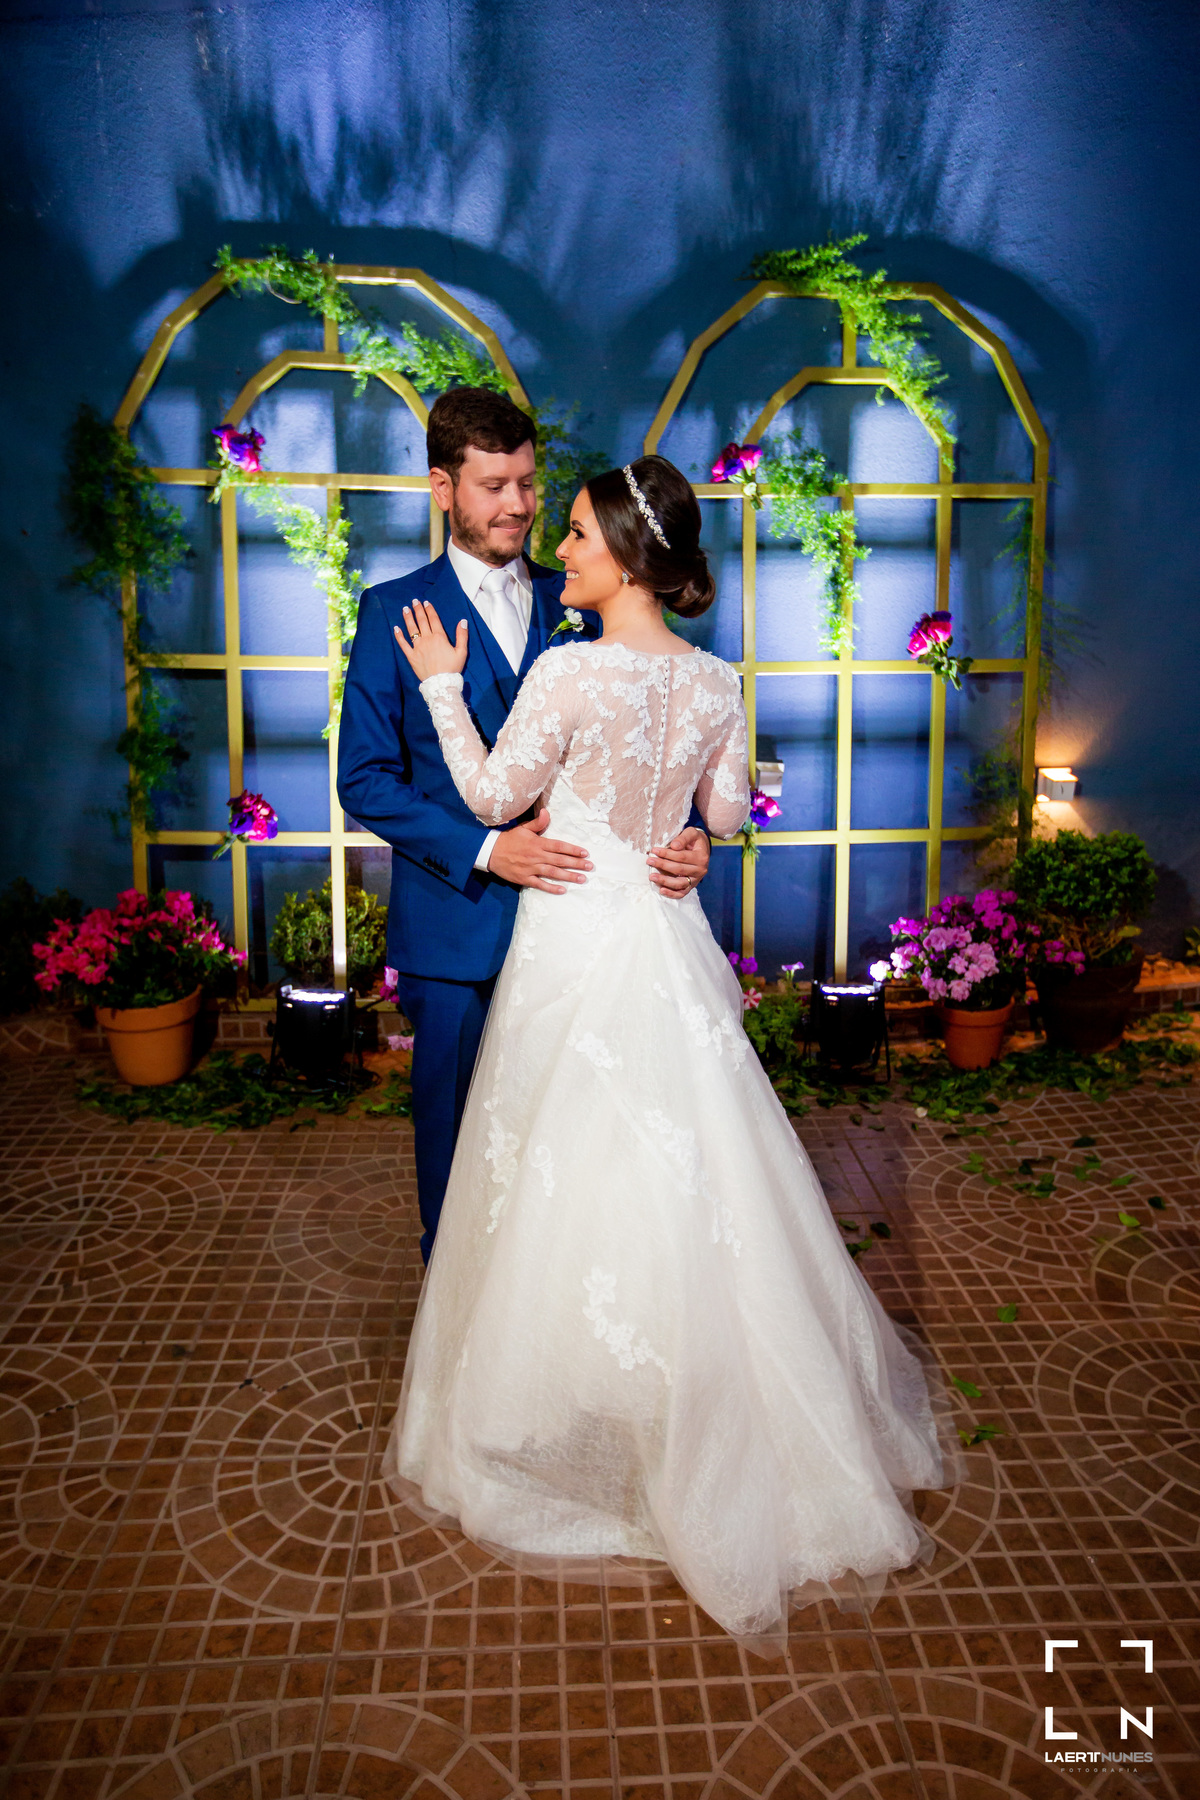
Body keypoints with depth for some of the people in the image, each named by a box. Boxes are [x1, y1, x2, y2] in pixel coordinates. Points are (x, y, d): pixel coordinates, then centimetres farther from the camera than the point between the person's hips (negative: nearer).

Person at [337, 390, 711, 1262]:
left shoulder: (577, 605, 8)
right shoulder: (394, 611, -1)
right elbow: (366, 776, -6)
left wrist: (687, 832, -12)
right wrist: (485, 850, -18)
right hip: (459, 929, -2)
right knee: (461, 1132, 12)